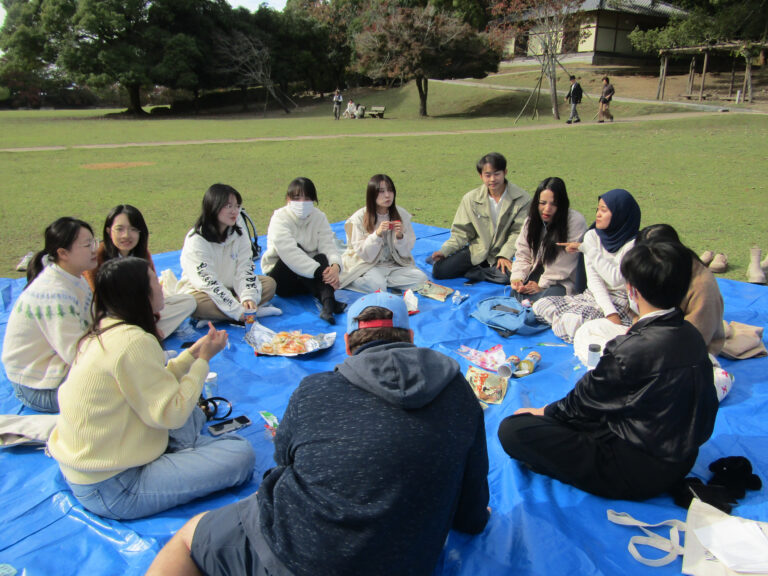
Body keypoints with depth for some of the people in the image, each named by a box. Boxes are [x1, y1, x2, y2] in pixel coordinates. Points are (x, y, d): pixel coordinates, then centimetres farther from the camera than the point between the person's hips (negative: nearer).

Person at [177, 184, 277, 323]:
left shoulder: (240, 235, -1)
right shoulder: (196, 240, -19)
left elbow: (245, 269, -9)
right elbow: (208, 281, -26)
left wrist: (248, 297, -29)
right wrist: (237, 310, -33)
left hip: (230, 289, 5)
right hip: (200, 292, -5)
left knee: (269, 283, -13)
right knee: (196, 303, -38)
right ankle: (256, 311, -33)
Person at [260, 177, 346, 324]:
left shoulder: (319, 217, 2)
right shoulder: (280, 218, -13)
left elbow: (328, 245, -12)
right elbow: (290, 253, -29)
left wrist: (335, 266, -35)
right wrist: (319, 272, -39)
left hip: (309, 280, 4)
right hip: (281, 277, -3)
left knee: (323, 258, -27)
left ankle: (328, 305, -49)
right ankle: (329, 302, -44)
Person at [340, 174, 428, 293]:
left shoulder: (401, 214, -2)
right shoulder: (360, 218, -11)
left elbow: (405, 252, 0)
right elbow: (364, 254, -13)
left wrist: (400, 236, -21)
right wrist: (377, 234, -28)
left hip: (394, 264, 4)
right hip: (368, 265, -4)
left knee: (421, 278, -19)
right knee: (376, 284, -34)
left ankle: (382, 280, -7)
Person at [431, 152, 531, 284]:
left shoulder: (522, 199, -7)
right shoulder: (471, 199, -1)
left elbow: (518, 233, -6)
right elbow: (461, 232, 2)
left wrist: (504, 255, -19)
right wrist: (444, 251, -12)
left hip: (502, 252, -2)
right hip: (476, 251, 2)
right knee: (439, 270, -16)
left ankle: (473, 271, -6)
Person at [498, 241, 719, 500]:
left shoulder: (633, 349, -29)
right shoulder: (692, 336, -5)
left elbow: (585, 400, -13)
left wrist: (543, 412, 8)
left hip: (640, 473, -8)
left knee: (512, 429, -16)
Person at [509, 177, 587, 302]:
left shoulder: (576, 221, -16)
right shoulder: (531, 221, 4)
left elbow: (564, 265, -17)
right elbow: (522, 255, 5)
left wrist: (542, 285, -16)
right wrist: (517, 277, -14)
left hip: (563, 281, -4)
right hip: (537, 272, 5)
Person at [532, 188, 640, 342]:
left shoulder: (633, 244, -11)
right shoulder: (592, 236, 3)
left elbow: (616, 279, -23)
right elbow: (593, 279, -5)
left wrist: (585, 248, -17)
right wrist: (610, 312, -20)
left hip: (620, 303, -6)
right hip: (594, 295, 6)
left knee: (572, 321, -32)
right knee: (540, 306, -12)